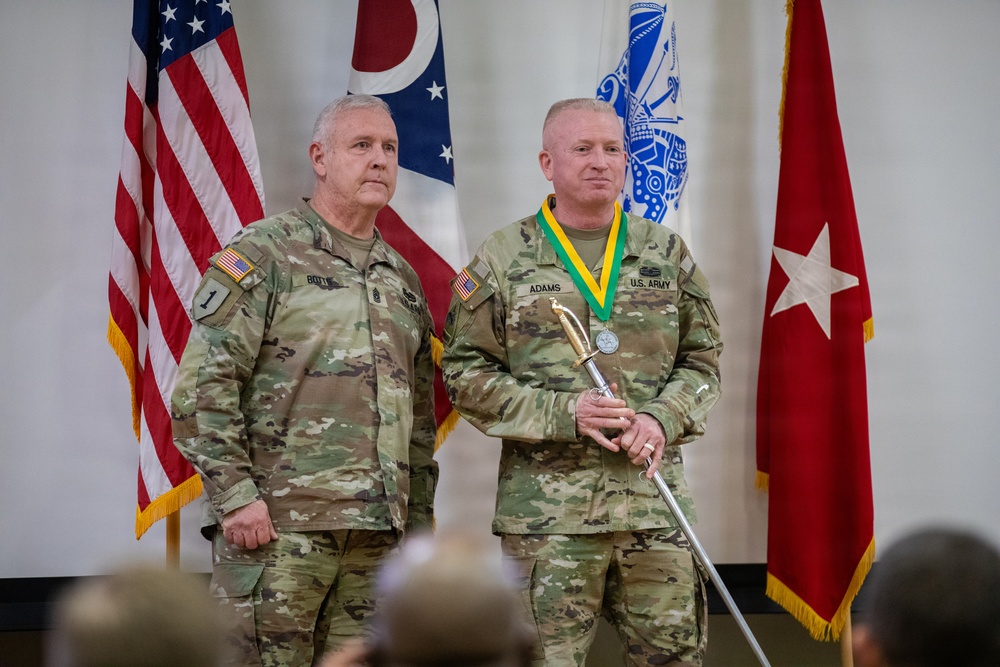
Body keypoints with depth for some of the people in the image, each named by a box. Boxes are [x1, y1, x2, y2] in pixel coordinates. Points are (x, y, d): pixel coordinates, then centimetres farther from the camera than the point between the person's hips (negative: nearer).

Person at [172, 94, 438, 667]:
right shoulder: (264, 254, -2)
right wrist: (235, 495, -15)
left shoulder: (403, 278, 19)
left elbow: (420, 417, 23)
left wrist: (419, 516, 16)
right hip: (277, 523, -6)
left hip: (377, 534, 6)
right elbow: (202, 386, -9)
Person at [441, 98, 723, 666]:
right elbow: (467, 374, 0)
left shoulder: (666, 253, 12)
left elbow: (702, 361, 15)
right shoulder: (501, 261, 3)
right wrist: (563, 413, -12)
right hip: (546, 507, -3)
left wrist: (663, 418, -6)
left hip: (657, 503, 3)